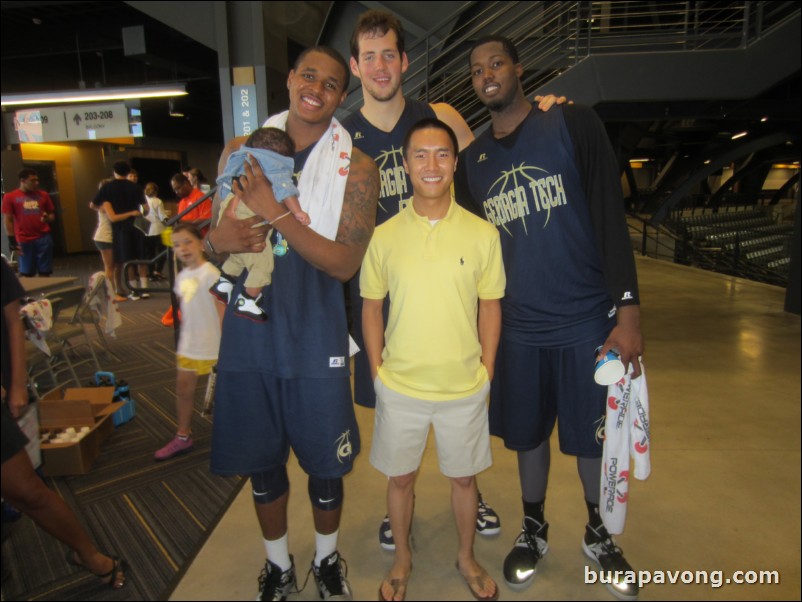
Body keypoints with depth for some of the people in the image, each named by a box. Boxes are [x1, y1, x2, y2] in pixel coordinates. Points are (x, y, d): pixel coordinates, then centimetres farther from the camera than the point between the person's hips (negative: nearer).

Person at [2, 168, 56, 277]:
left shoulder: (43, 195, 9)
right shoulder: (10, 197, 2)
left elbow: (52, 215, 16)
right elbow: (8, 220, 2)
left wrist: (47, 218, -8)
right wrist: (12, 241, -3)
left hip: (44, 238, 2)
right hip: (24, 241, -2)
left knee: (45, 272, 3)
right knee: (26, 273, 2)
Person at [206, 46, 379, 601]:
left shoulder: (356, 166, -4)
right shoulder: (242, 151, 6)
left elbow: (344, 263, -13)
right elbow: (215, 235, 11)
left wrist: (276, 212, -22)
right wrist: (218, 238, -14)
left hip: (315, 336, -2)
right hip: (248, 330, 3)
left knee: (324, 461, 11)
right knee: (261, 459, 16)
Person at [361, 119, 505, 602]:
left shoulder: (482, 233, -6)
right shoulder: (384, 236, -5)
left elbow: (490, 306, 1)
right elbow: (372, 307, 2)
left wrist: (486, 373, 1)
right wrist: (377, 371, 0)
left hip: (465, 386, 0)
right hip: (400, 386, 1)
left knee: (464, 476, 17)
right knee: (400, 477, 17)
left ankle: (467, 557, 44)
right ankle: (402, 559, 44)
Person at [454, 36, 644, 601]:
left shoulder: (574, 123, -3)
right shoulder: (472, 158, 7)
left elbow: (610, 218, -8)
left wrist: (629, 311, -13)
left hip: (589, 321, -2)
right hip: (517, 327, 3)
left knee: (594, 435, 11)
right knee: (527, 432, 14)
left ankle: (598, 533, 38)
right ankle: (534, 529, 39)